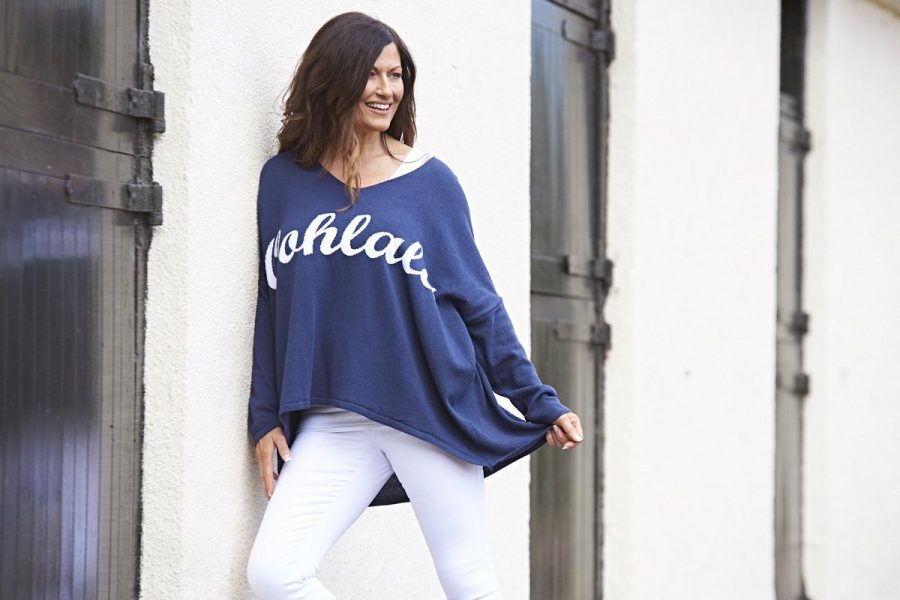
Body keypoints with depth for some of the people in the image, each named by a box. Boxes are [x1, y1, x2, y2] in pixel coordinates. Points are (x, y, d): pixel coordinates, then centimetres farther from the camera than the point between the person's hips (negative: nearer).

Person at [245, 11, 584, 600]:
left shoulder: (430, 180, 2)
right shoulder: (284, 181, 9)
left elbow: (479, 303, 6)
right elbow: (271, 307, 13)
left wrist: (541, 403, 4)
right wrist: (265, 418, 8)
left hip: (433, 411, -2)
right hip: (334, 422, 2)